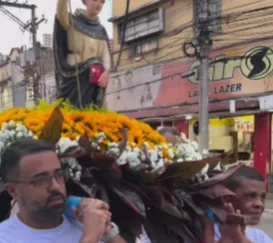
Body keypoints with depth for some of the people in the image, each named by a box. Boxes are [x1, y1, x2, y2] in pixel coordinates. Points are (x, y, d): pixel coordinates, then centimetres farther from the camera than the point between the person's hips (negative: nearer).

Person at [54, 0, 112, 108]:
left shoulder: (101, 31, 16)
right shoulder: (72, 21, 5)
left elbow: (106, 53, 4)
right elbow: (61, 12, -17)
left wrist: (106, 71, -16)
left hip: (94, 81, 4)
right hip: (74, 78, -4)